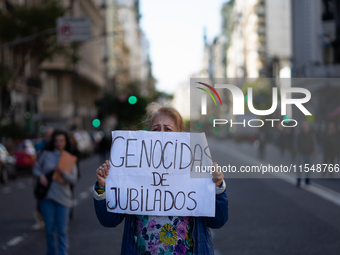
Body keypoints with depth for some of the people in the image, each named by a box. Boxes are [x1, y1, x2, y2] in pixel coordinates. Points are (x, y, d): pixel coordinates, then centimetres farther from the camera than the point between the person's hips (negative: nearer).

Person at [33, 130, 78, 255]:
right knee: (49, 229, 7)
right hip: (47, 196, 1)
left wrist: (61, 172, -20)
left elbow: (73, 179, -3)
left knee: (62, 230, 0)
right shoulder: (47, 154, 4)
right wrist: (41, 175, -10)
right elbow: (36, 168, 11)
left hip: (63, 198, 0)